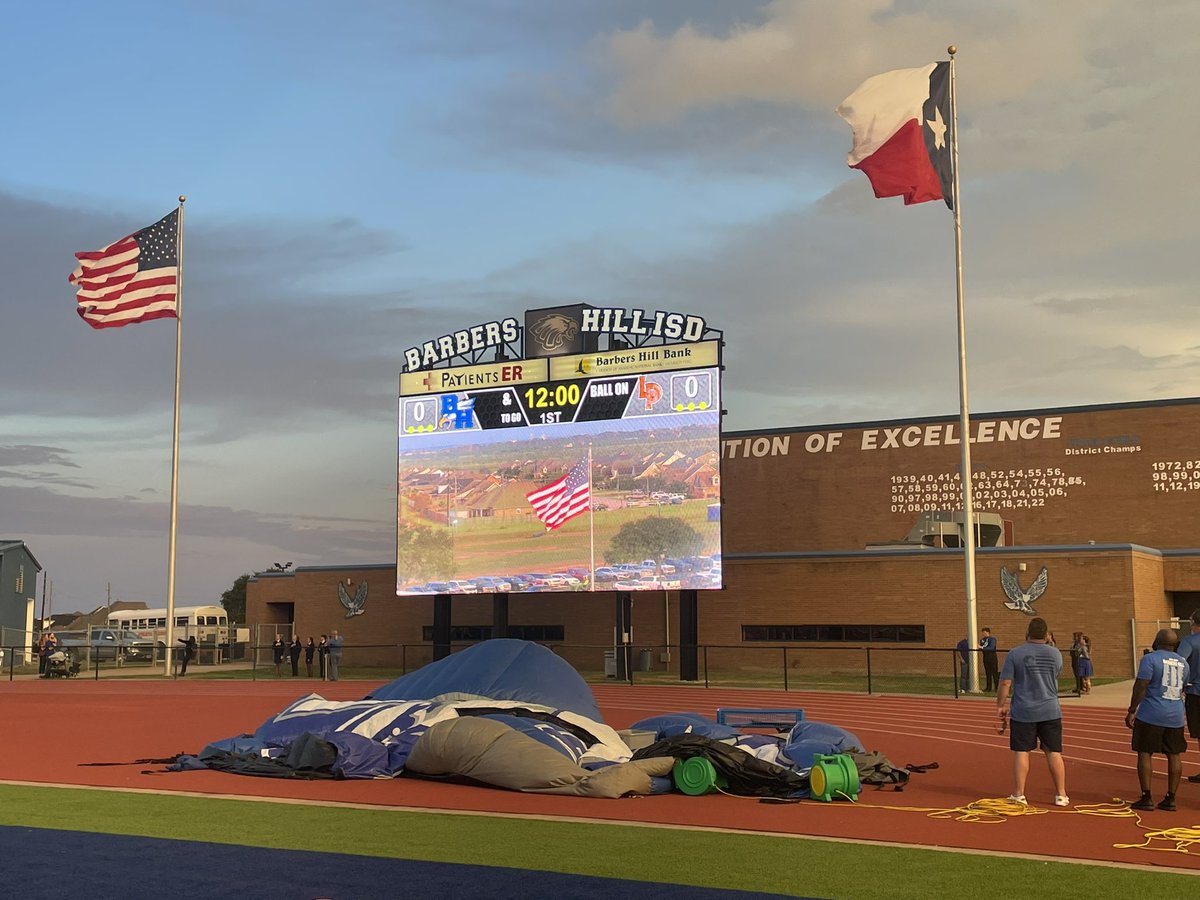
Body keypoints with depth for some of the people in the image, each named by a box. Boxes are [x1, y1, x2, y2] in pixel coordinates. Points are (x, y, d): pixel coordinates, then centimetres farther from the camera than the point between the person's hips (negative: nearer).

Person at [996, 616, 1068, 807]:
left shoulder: (1015, 654, -7)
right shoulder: (1055, 654, 2)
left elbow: (1005, 683, -8)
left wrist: (1000, 706, 3)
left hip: (1023, 712, -2)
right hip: (1050, 711, 2)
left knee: (1021, 752, 3)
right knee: (1053, 752, 8)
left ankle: (1018, 794, 7)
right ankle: (1061, 795, 12)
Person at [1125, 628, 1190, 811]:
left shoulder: (1150, 659, -8)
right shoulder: (1183, 662, 10)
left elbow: (1140, 687, -13)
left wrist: (1131, 711, -9)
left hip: (1151, 715, -5)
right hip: (1176, 715, 6)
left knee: (1145, 753, 1)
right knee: (1175, 755, 9)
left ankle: (1146, 798, 0)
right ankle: (1170, 799, 12)